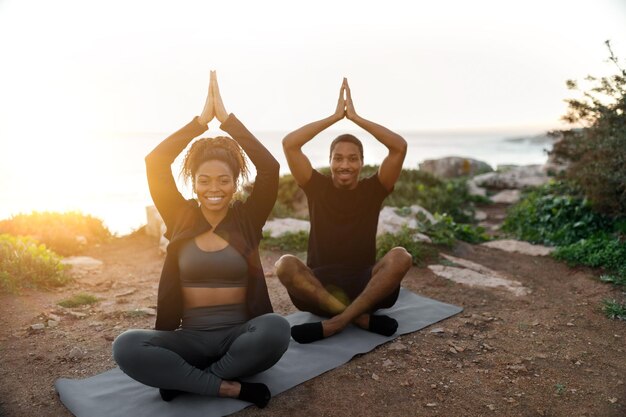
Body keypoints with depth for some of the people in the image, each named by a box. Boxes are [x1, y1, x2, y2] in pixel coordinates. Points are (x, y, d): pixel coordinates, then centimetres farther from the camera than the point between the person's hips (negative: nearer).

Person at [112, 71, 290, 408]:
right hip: (190, 338, 1)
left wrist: (226, 117, -10)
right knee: (126, 347, -27)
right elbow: (154, 162, -7)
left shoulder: (247, 218, 2)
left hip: (240, 334, 0)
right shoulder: (181, 218, 5)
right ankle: (230, 388, -21)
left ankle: (184, 379, -16)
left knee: (277, 329, -34)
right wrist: (202, 119, -8)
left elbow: (270, 167, -13)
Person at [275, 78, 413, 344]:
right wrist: (335, 116, -6)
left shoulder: (372, 190, 5)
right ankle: (364, 318, -28)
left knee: (400, 256, -29)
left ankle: (334, 323, -30)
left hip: (365, 286, 0)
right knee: (285, 264, -31)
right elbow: (289, 144, -7)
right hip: (319, 285, 0)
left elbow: (399, 147, -8)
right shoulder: (317, 187, 5)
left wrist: (355, 117, -7)